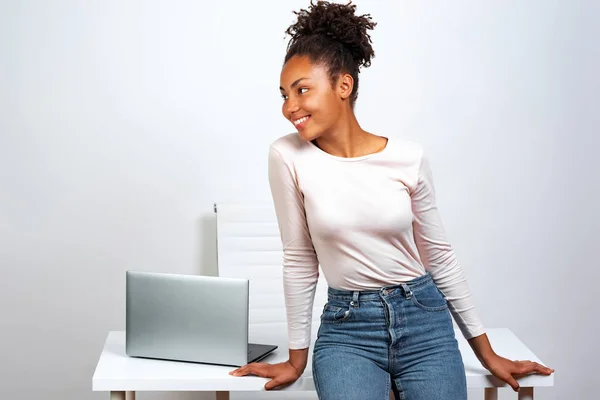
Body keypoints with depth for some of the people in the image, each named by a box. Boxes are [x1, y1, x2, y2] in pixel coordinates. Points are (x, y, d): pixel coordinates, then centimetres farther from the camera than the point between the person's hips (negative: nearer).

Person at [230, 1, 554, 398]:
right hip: (347, 328, -1)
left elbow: (440, 255, 4)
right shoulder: (288, 156, -9)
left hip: (424, 321, 2)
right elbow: (300, 261, -1)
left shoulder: (409, 157, -6)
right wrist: (297, 358, 4)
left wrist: (486, 351, 9)